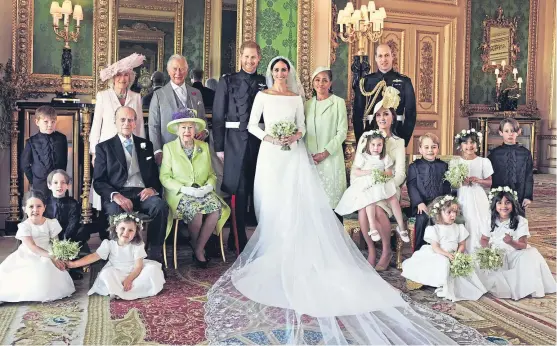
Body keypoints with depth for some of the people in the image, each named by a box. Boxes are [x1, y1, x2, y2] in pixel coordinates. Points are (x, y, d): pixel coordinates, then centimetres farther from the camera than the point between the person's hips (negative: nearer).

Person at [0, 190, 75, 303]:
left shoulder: (51, 223, -7)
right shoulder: (24, 226, -14)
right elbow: (32, 247, -22)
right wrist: (52, 257, -31)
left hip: (46, 256, 1)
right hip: (28, 257, -1)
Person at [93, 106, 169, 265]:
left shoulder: (146, 145, 21)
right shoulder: (104, 147, 12)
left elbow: (156, 174, 17)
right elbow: (98, 181, 3)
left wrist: (153, 188, -7)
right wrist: (115, 195, -18)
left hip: (143, 194, 2)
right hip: (118, 195, -2)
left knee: (160, 205, -32)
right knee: (115, 211, -38)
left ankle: (155, 255, -22)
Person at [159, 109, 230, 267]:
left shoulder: (204, 147, 14)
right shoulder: (169, 148, 4)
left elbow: (211, 173, 15)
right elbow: (164, 177, -2)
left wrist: (209, 185, -8)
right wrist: (185, 189, -16)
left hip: (203, 192, 3)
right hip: (180, 194, -3)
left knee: (217, 209, -27)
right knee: (195, 212, -33)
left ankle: (198, 250, -10)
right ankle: (196, 247, -2)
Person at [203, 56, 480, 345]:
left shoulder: (297, 98, 12)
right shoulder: (262, 96, 8)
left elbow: (301, 127, 12)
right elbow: (252, 125, 6)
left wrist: (296, 136, -9)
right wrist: (268, 137, -11)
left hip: (294, 155, 1)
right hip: (271, 155, -1)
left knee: (298, 203, -6)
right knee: (272, 205, -2)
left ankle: (295, 253, 0)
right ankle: (273, 252, 6)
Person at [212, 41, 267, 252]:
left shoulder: (265, 83, 9)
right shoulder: (227, 81, 3)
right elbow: (218, 116, 0)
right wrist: (219, 147, -5)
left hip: (261, 142, 3)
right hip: (235, 143, -2)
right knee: (239, 191, 1)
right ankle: (239, 241, 11)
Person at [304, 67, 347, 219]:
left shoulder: (338, 102, -1)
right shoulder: (307, 104, 11)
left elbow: (342, 132, -6)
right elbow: (304, 131, 12)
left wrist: (325, 153, -12)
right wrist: (308, 154, -1)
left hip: (331, 157, -4)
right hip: (311, 158, 4)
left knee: (332, 194, -2)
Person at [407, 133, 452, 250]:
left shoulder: (443, 166, 13)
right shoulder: (414, 166, 5)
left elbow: (447, 187, 10)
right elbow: (411, 186, -5)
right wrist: (420, 203, -17)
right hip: (422, 204, -2)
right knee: (422, 218, -31)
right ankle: (419, 250, -16)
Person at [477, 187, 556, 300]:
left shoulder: (520, 221, -10)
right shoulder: (491, 221, -2)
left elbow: (523, 245, -14)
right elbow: (484, 239, 6)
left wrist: (511, 242, -36)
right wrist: (488, 249, -17)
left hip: (515, 254, -1)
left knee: (531, 257, -28)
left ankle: (523, 288, -14)